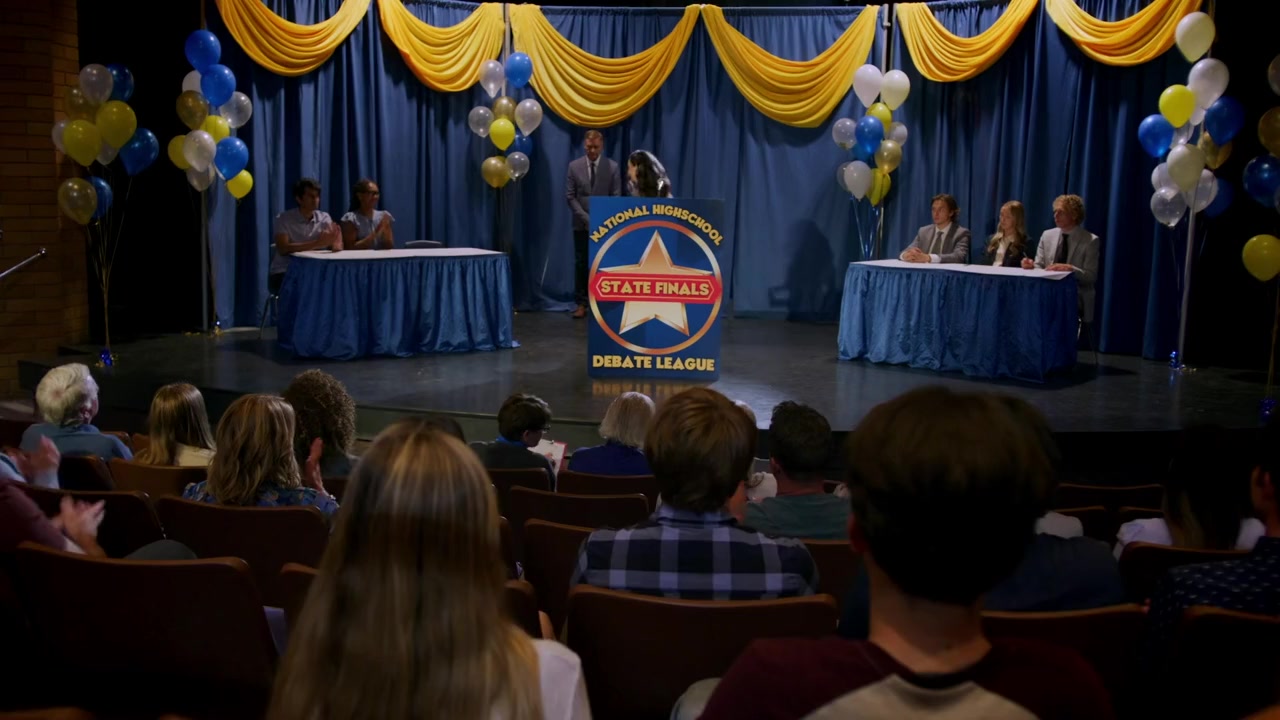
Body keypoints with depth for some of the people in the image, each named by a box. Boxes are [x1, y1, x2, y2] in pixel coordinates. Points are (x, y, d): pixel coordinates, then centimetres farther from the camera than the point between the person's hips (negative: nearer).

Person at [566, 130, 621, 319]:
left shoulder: (612, 167, 0)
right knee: (581, 264, 3)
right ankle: (582, 304, 8)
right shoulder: (574, 166, 1)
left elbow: (616, 197, -2)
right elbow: (570, 196, -1)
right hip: (582, 224, 1)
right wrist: (587, 218, -10)